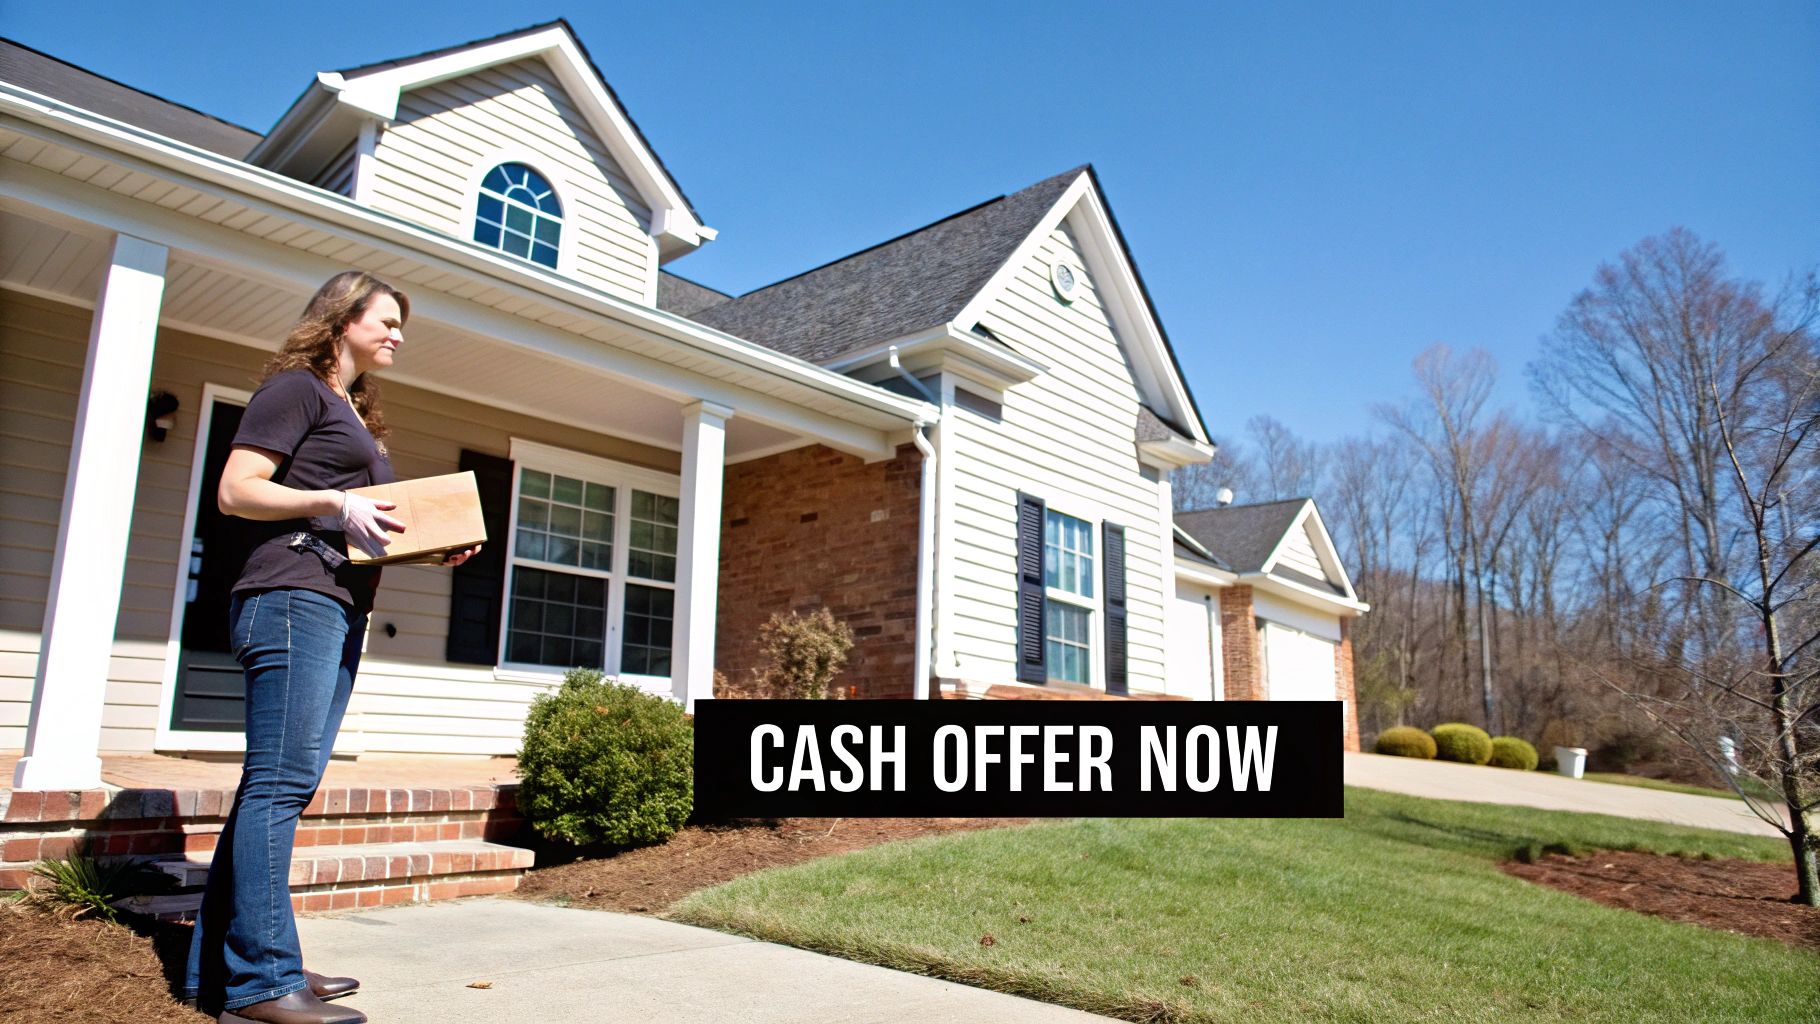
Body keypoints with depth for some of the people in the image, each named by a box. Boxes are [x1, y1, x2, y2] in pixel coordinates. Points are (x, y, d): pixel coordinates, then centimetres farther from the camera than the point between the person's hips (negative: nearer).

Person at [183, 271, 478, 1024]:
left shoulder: (358, 417, 27)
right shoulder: (297, 386, 2)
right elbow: (235, 491, -7)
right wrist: (331, 504, -17)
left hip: (340, 609, 9)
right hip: (292, 595, -9)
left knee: (282, 785, 7)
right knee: (279, 780, -11)